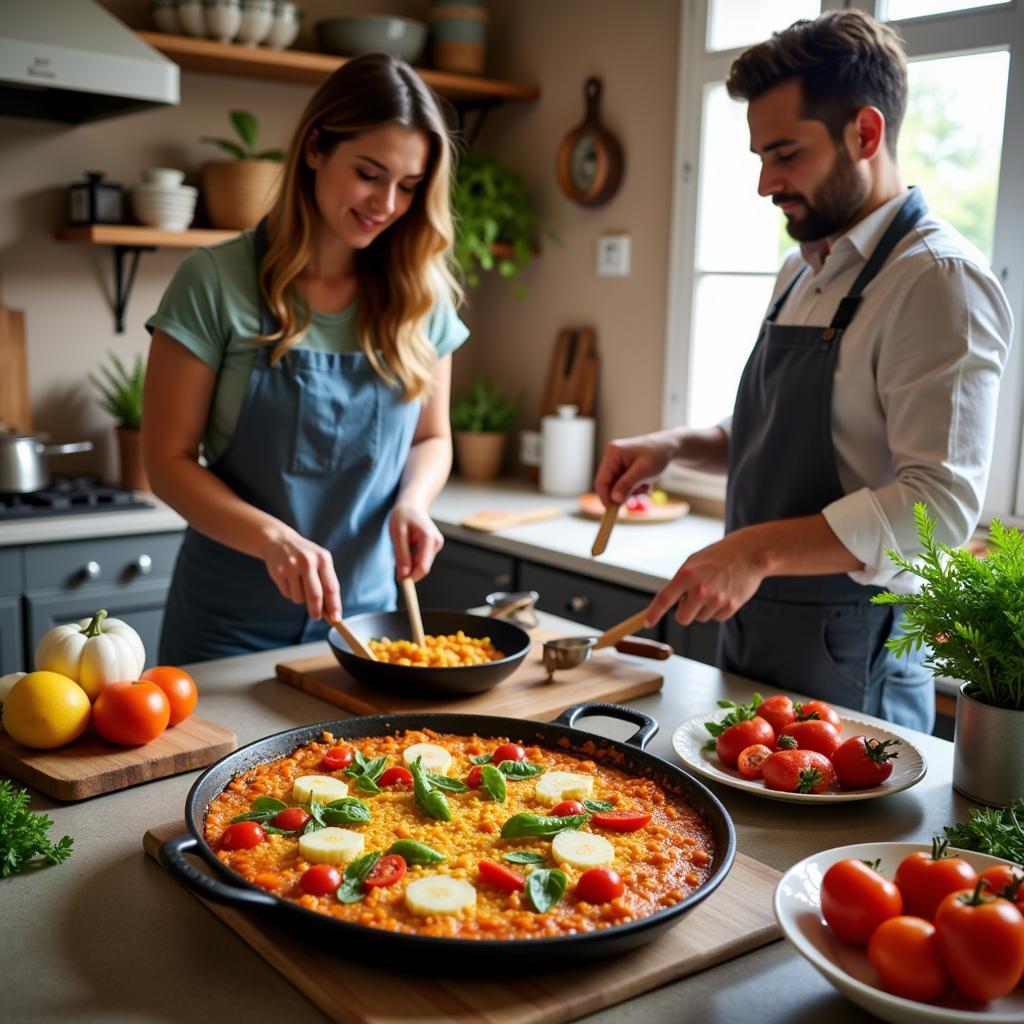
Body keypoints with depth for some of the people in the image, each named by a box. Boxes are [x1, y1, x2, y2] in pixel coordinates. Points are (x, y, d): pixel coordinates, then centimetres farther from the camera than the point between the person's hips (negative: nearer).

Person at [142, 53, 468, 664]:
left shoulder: (420, 295, -3)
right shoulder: (216, 282, -13)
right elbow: (169, 460, -10)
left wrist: (413, 502, -14)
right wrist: (273, 537, -26)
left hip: (364, 610, 3)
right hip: (231, 621, -3)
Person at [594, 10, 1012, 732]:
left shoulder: (940, 280, -16)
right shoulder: (801, 275, 12)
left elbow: (941, 504, -24)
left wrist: (759, 550, -30)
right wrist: (676, 446, 3)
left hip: (848, 662, -8)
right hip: (748, 632, 8)